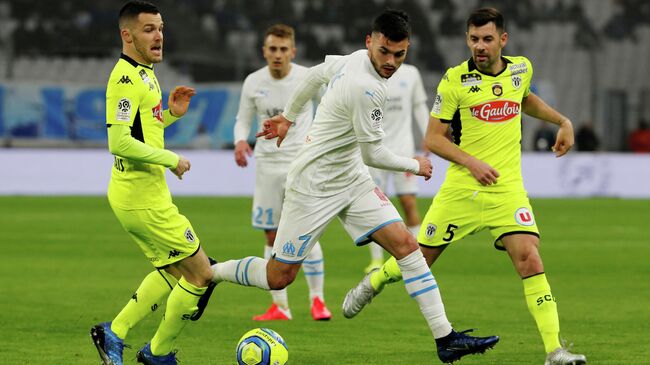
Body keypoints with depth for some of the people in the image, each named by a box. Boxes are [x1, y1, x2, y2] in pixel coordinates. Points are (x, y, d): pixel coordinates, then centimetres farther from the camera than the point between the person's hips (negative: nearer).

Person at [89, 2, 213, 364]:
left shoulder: (143, 73, 13)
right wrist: (171, 159, -20)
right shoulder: (127, 79, -19)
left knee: (173, 270, 22)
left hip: (145, 194, 10)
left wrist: (171, 114, 8)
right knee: (201, 275, -1)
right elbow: (120, 142, -27)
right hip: (143, 198, -10)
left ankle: (114, 334, 23)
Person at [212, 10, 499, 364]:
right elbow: (372, 154, -18)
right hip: (314, 186, -9)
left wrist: (287, 116, 33)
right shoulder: (368, 88, -28)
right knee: (278, 277, 0)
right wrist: (415, 166, -1)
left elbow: (314, 74, 17)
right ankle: (210, 273, 27)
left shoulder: (353, 58, -2)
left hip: (351, 180, 9)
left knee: (405, 244, -4)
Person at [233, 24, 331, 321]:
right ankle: (279, 306, 11)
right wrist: (240, 141, -13)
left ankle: (317, 300, 3)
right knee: (272, 237, 4)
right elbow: (243, 120, 8)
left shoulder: (307, 78, -8)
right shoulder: (253, 83, -2)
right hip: (267, 163, 3)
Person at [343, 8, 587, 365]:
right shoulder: (456, 79, -8)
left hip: (507, 189, 2)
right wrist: (472, 162, -17)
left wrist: (562, 121, 20)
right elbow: (433, 138, -5)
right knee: (420, 257, 9)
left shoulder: (521, 68, 5)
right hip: (461, 189, -2)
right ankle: (372, 283, 43)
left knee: (529, 260, -17)